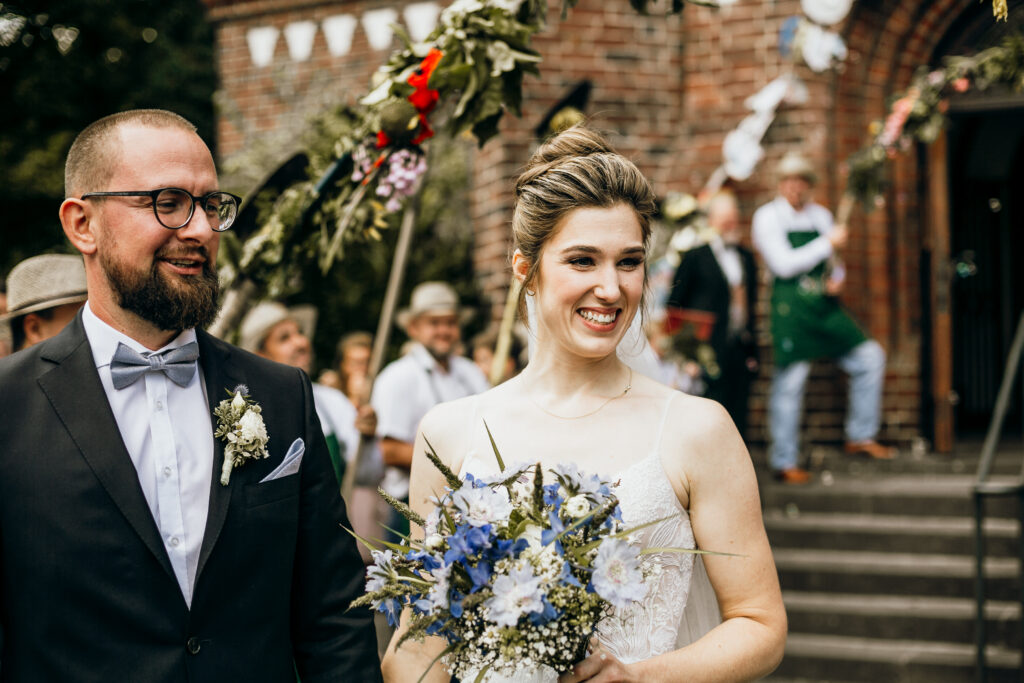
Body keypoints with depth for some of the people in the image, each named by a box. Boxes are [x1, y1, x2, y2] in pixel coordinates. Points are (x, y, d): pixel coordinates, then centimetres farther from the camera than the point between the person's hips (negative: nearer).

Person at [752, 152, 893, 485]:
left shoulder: (821, 215, 14)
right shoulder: (767, 217, -3)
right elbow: (784, 264, -15)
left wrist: (836, 280, 0)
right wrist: (828, 243, -12)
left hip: (824, 304, 6)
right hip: (790, 304, -6)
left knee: (870, 357, 2)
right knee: (789, 380, -5)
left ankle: (860, 436, 15)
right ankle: (784, 462, 5)